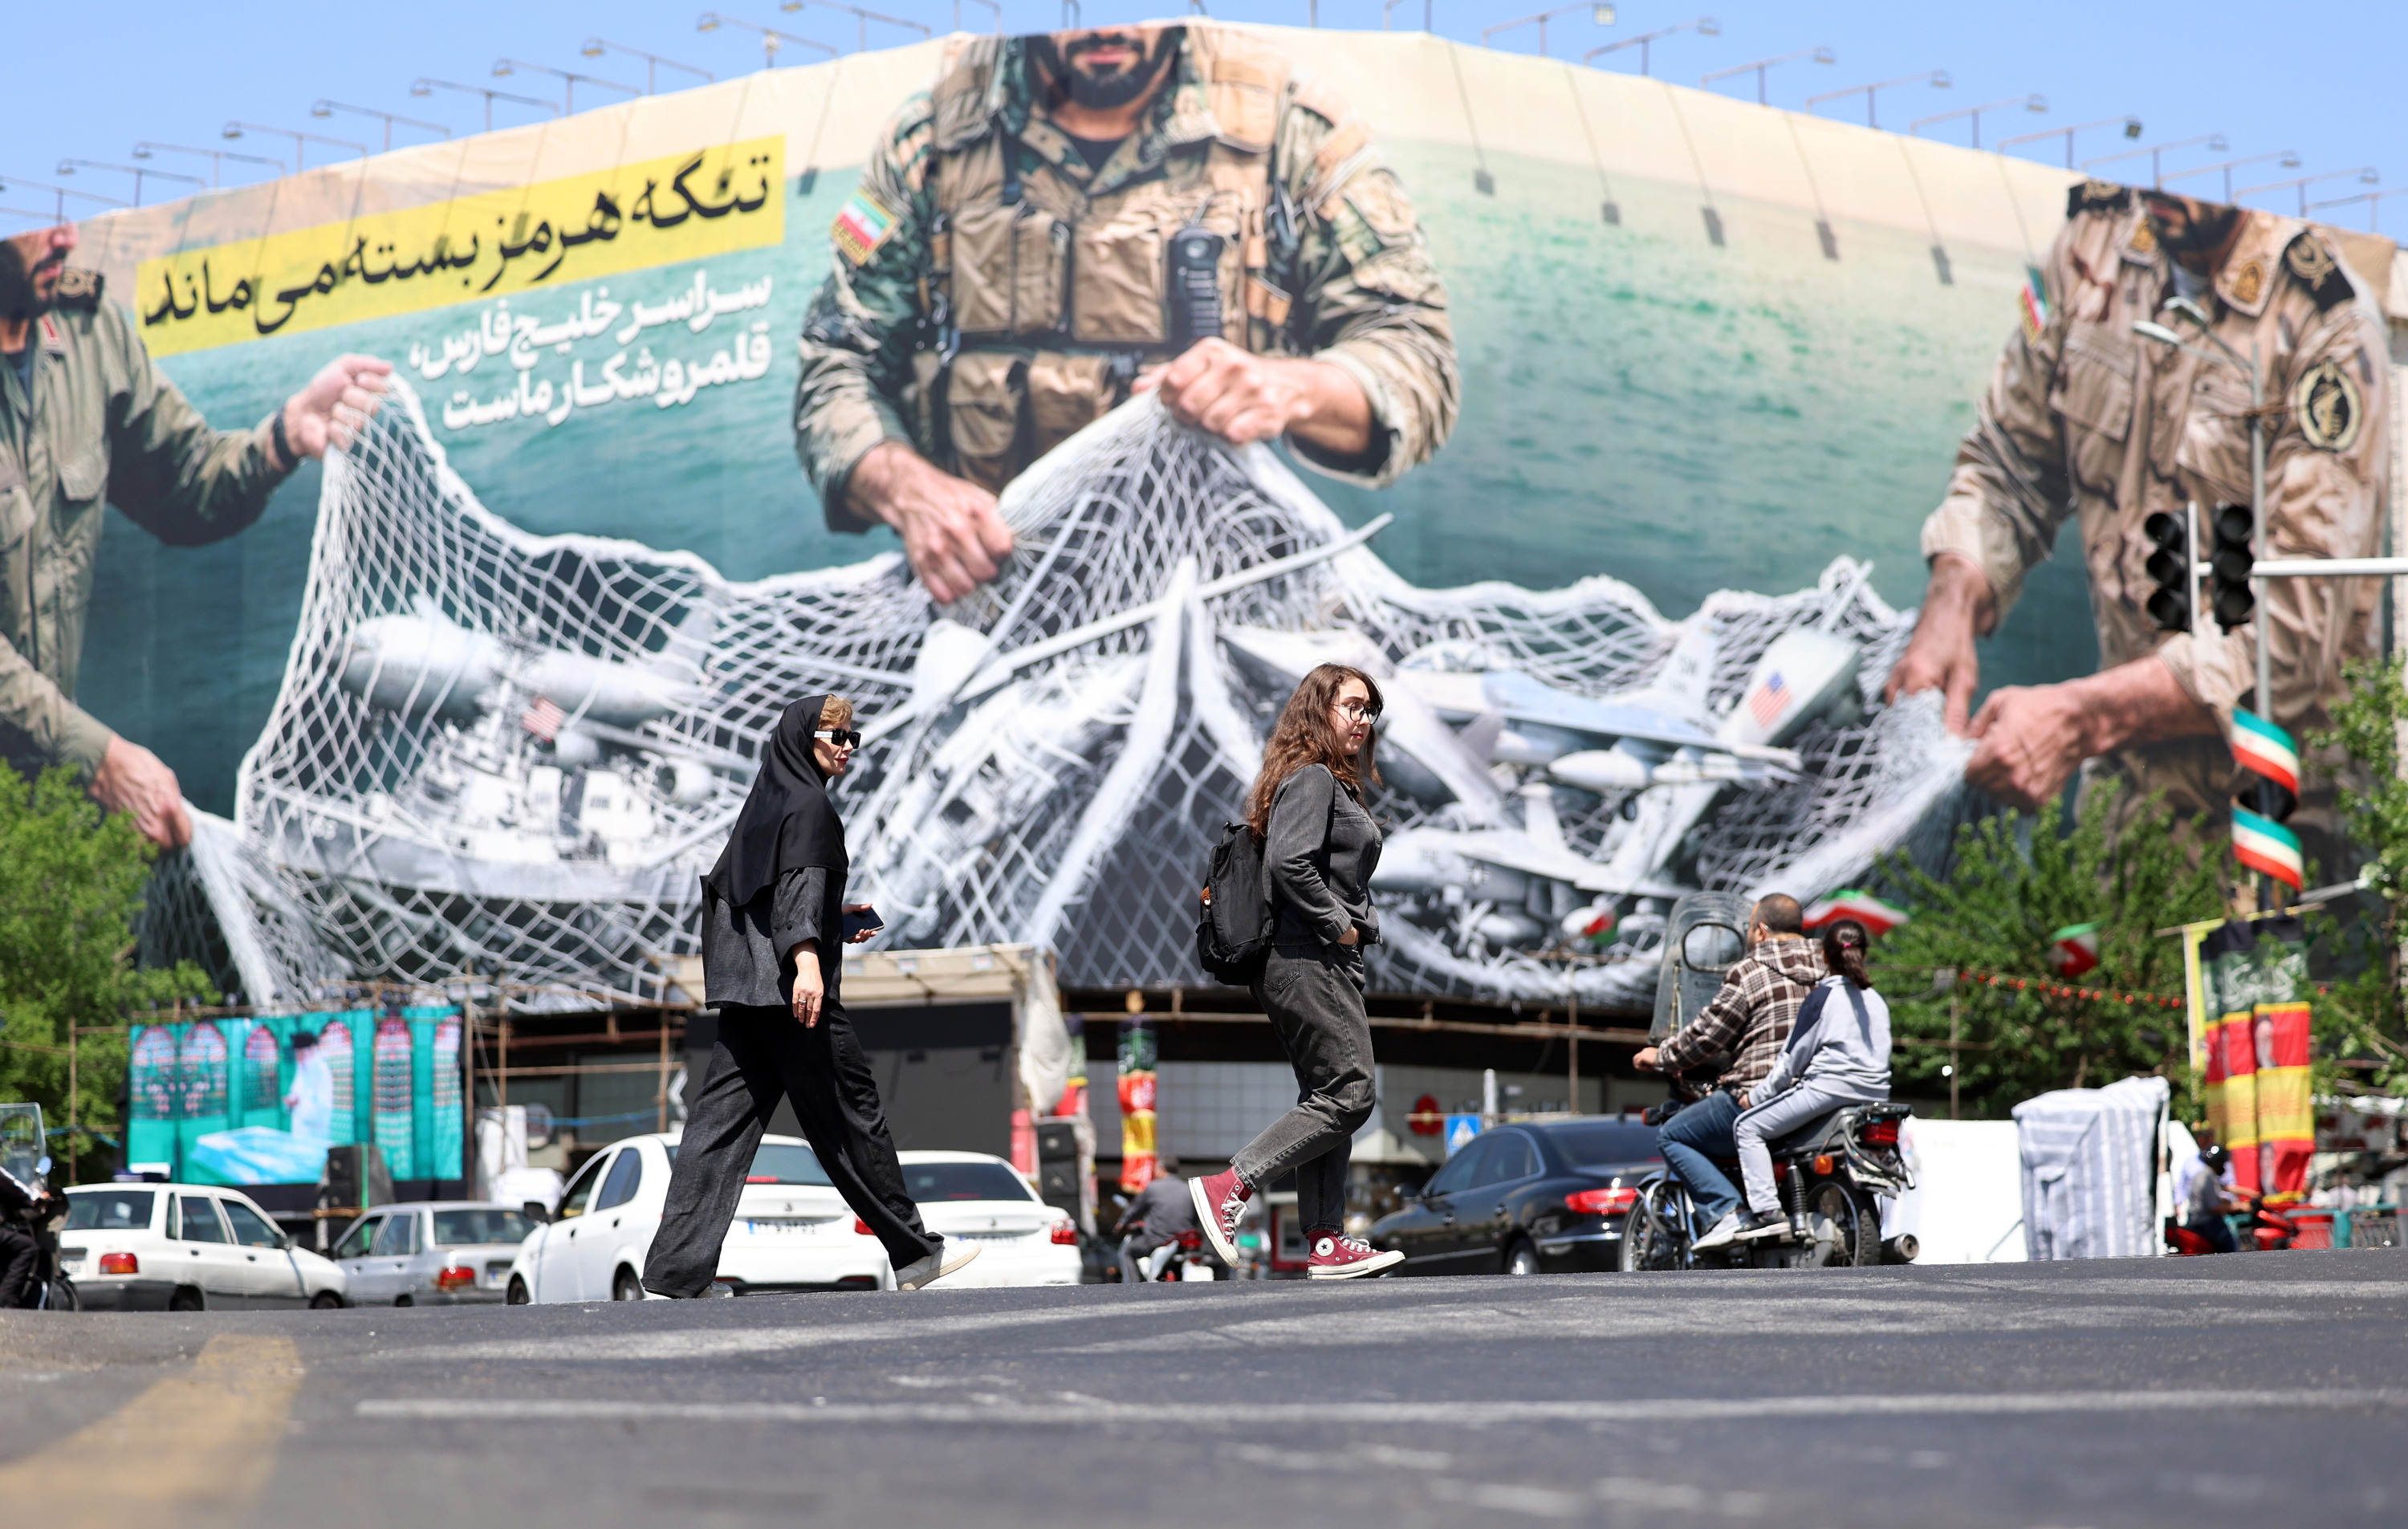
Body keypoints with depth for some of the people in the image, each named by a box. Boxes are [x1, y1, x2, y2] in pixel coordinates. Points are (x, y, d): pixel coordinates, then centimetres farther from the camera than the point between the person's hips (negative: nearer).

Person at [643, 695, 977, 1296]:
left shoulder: (766, 801, 20)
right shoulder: (808, 804, -7)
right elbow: (799, 882, -22)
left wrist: (834, 916, 31)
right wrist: (807, 955, -35)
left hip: (746, 989, 9)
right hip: (792, 990, -8)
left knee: (724, 1117, 0)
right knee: (851, 1112, 1)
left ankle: (675, 1270, -9)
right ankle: (914, 1255, 10)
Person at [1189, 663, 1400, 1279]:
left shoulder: (1333, 784, 21)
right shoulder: (1311, 779, -11)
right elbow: (1288, 862, -24)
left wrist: (1361, 924, 7)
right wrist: (1338, 925, -17)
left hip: (1325, 964, 11)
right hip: (1310, 964, -11)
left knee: (1327, 1099, 8)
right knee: (1349, 1093, -12)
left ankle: (1326, 1242, 8)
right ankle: (1228, 1187, -14)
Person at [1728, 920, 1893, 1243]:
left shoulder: (1823, 996, -3)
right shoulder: (1877, 1001, 17)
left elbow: (1793, 1054, -5)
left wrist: (1757, 1095, 4)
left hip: (1829, 1088, -8)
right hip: (1875, 1094, 8)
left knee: (1747, 1126, -1)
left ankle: (1767, 1211, -15)